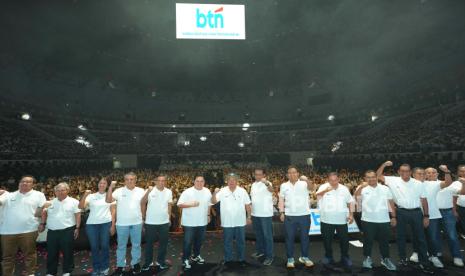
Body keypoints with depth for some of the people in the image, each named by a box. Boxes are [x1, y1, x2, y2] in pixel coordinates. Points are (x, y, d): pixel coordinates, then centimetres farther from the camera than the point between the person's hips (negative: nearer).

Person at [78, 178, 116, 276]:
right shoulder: (91, 196, 6)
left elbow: (113, 211, 4)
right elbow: (81, 207, -4)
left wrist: (113, 225, -1)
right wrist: (85, 195, -15)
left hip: (106, 223, -1)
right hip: (91, 224, 1)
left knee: (104, 246, 4)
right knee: (94, 247, 8)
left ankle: (104, 267, 22)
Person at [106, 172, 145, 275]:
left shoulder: (141, 191, 0)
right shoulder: (119, 191, -4)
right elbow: (108, 200, -14)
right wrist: (111, 187, -24)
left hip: (137, 222, 1)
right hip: (122, 223, -1)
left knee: (136, 244, 13)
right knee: (121, 245, 13)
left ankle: (135, 263, 29)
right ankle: (120, 265, 28)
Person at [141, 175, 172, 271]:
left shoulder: (169, 192, 0)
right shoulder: (150, 191, -10)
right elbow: (142, 203, -11)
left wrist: (169, 217, 10)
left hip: (164, 222, 3)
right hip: (150, 222, -3)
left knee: (163, 242, 12)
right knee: (149, 243, 11)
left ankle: (161, 261, 29)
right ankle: (148, 262, 30)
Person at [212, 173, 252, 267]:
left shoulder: (242, 191, -2)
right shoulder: (222, 191, -4)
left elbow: (247, 205, 3)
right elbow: (213, 201, -9)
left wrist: (249, 217, 2)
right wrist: (215, 192, -26)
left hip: (240, 222, 1)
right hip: (227, 222, 0)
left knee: (241, 241, 13)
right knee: (227, 242, 12)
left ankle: (241, 259, 29)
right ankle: (228, 259, 28)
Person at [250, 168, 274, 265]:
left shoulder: (267, 184, -14)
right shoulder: (253, 184, 9)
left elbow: (272, 190, -37)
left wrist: (266, 183, -59)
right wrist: (251, 210, 18)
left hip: (265, 214, -7)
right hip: (255, 214, 7)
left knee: (267, 235, 2)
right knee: (258, 234, 20)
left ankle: (269, 256, 11)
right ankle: (260, 250, 37)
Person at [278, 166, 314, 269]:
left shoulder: (304, 183, -2)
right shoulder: (284, 185, 5)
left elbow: (312, 188, -21)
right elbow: (281, 200, 6)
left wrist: (307, 180, -41)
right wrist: (281, 212, -2)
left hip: (304, 215, 0)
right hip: (289, 216, 1)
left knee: (304, 237, 12)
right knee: (289, 238, 7)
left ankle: (304, 257, 29)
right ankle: (290, 259, 20)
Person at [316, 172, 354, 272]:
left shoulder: (344, 188, 4)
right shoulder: (324, 187, -8)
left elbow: (350, 202, 12)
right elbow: (317, 195, -28)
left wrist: (351, 214, 3)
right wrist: (325, 190, -48)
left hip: (341, 220, 2)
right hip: (327, 220, -2)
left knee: (344, 240, 12)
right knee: (327, 240, 11)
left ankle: (345, 258, 32)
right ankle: (329, 258, 29)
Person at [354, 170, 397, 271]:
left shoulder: (385, 188, 5)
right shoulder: (363, 189, -4)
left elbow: (391, 203, 9)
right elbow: (356, 196, -21)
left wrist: (393, 217, 7)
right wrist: (362, 186, -36)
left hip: (384, 220, 2)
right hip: (368, 220, -2)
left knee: (384, 241, 15)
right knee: (368, 240, 9)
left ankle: (385, 259, 33)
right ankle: (367, 258, 26)